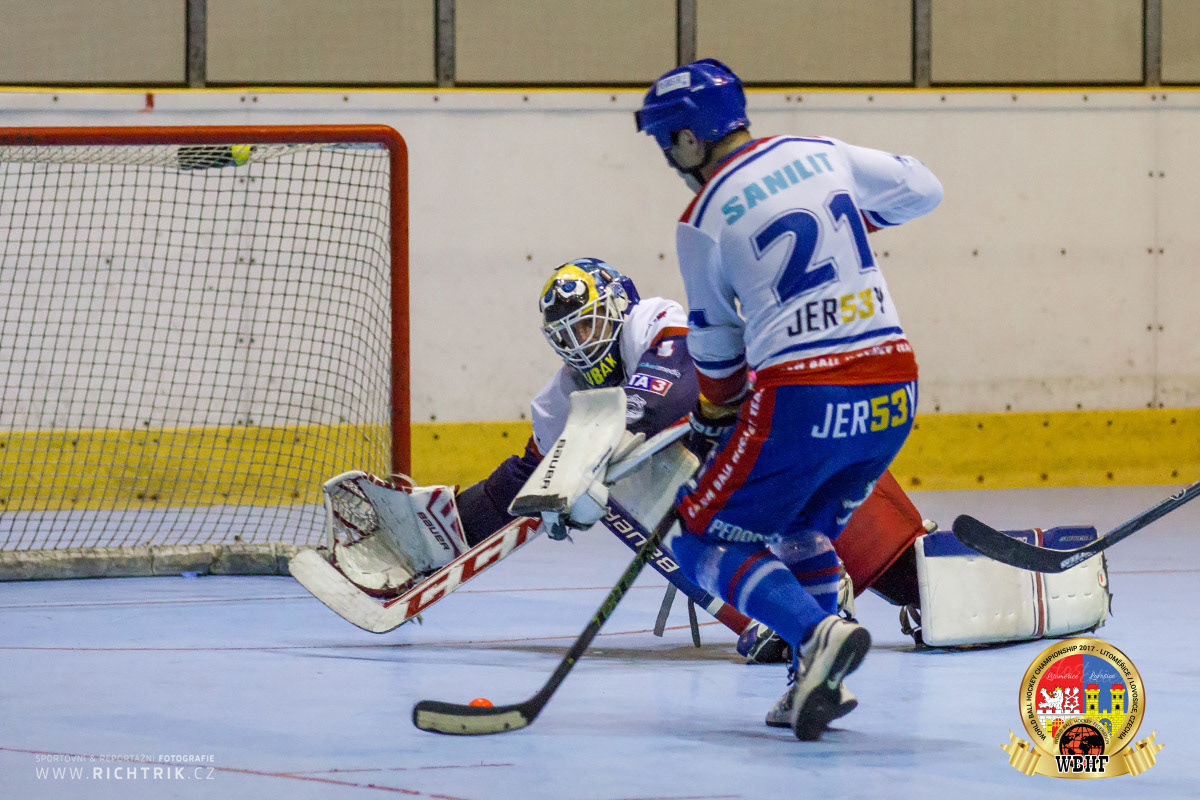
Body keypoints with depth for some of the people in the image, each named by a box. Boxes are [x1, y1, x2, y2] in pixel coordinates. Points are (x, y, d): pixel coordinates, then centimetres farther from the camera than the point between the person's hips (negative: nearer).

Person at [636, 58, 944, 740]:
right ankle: (817, 680, 12)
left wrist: (715, 410, 28)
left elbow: (715, 338, 10)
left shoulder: (702, 220, -2)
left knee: (706, 541, 8)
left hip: (802, 402, -6)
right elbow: (922, 188, 24)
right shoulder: (820, 154, 11)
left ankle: (817, 632, -16)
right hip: (892, 391, 6)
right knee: (803, 529, 28)